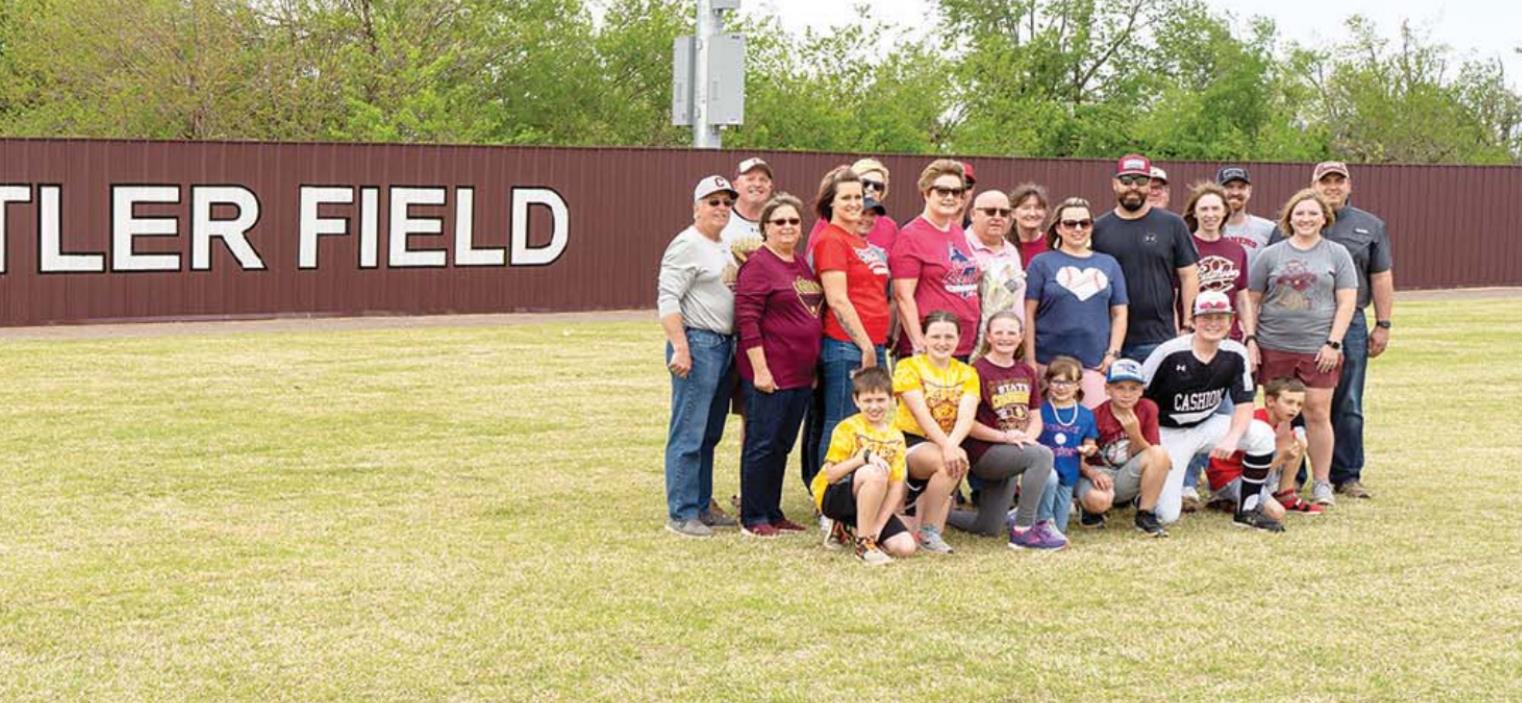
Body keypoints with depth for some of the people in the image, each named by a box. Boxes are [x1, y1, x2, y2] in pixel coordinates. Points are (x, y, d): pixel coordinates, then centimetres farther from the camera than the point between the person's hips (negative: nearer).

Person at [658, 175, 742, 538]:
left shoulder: (723, 248, 18)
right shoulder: (687, 245, -9)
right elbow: (668, 299, -16)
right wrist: (680, 348, -23)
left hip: (723, 345, 9)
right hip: (697, 343, -9)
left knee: (710, 434, 13)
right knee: (688, 434, -7)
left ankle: (701, 506, 20)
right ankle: (681, 514, -4)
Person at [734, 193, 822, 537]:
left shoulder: (802, 263, 14)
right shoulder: (758, 264, -10)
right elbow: (747, 319, -16)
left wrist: (813, 367, 20)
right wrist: (760, 369, -19)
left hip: (800, 373, 8)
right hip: (769, 373, -8)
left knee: (782, 444, 13)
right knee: (762, 443, -1)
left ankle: (773, 512, 22)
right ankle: (753, 518, 6)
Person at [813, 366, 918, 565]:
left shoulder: (895, 437, 4)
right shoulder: (848, 428, -10)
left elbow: (896, 488, -3)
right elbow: (830, 475, -16)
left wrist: (877, 527, -15)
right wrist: (863, 457, -31)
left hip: (873, 504, 6)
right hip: (833, 496, -6)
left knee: (906, 547, -14)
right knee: (874, 473, -36)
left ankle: (849, 528, 11)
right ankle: (863, 543, -22)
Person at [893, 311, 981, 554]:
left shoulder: (967, 373, 8)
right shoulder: (909, 367, -4)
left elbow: (967, 416, -9)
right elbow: (921, 414, -17)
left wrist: (953, 444, -29)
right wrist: (945, 446, -31)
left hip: (947, 445, 5)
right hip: (910, 441, -5)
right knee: (948, 463, -31)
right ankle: (927, 531, -17)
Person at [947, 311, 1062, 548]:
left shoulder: (1026, 371, 11)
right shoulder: (978, 370, -10)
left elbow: (1036, 418, 11)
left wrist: (1028, 437, -10)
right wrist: (1004, 436, -21)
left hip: (1010, 455, 8)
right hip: (983, 452, -7)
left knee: (989, 529, 11)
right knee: (1042, 455, -32)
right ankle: (1023, 530, -27)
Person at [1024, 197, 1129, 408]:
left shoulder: (1109, 264, 14)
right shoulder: (1042, 263, 5)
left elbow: (1119, 314, 15)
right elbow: (1029, 314, 2)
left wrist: (1113, 353, 3)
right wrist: (1030, 361, -3)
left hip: (1095, 364, 2)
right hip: (1050, 362, -2)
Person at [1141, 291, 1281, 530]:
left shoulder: (1235, 354, -7)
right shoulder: (1169, 353, -20)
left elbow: (1245, 405, -6)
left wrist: (1232, 438, -26)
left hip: (1207, 426, 4)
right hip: (1168, 433, -4)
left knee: (1263, 436, -20)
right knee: (1166, 515, -16)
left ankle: (1248, 510, -4)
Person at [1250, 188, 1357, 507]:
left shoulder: (1337, 254, 7)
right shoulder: (1271, 255, 9)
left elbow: (1346, 301, 3)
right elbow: (1252, 301, 10)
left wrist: (1333, 343, -6)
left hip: (1318, 349, -1)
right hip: (1274, 347, 1)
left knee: (1318, 413, -1)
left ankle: (1322, 483, 9)